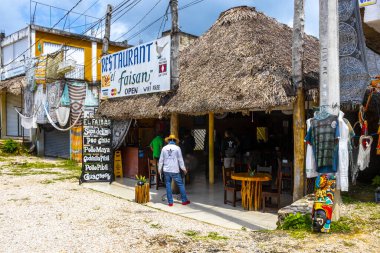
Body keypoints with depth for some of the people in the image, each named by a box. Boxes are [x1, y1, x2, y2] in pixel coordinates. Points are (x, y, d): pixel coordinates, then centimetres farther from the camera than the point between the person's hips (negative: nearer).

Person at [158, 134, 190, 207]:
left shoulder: (164, 148, 3)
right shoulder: (177, 148, -4)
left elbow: (161, 160, 6)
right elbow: (180, 160, -2)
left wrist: (159, 169, 16)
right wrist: (183, 168, 7)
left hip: (166, 170, 2)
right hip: (175, 170, -2)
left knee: (168, 185, 8)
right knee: (181, 184, 7)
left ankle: (170, 202, 10)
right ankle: (184, 200, 12)